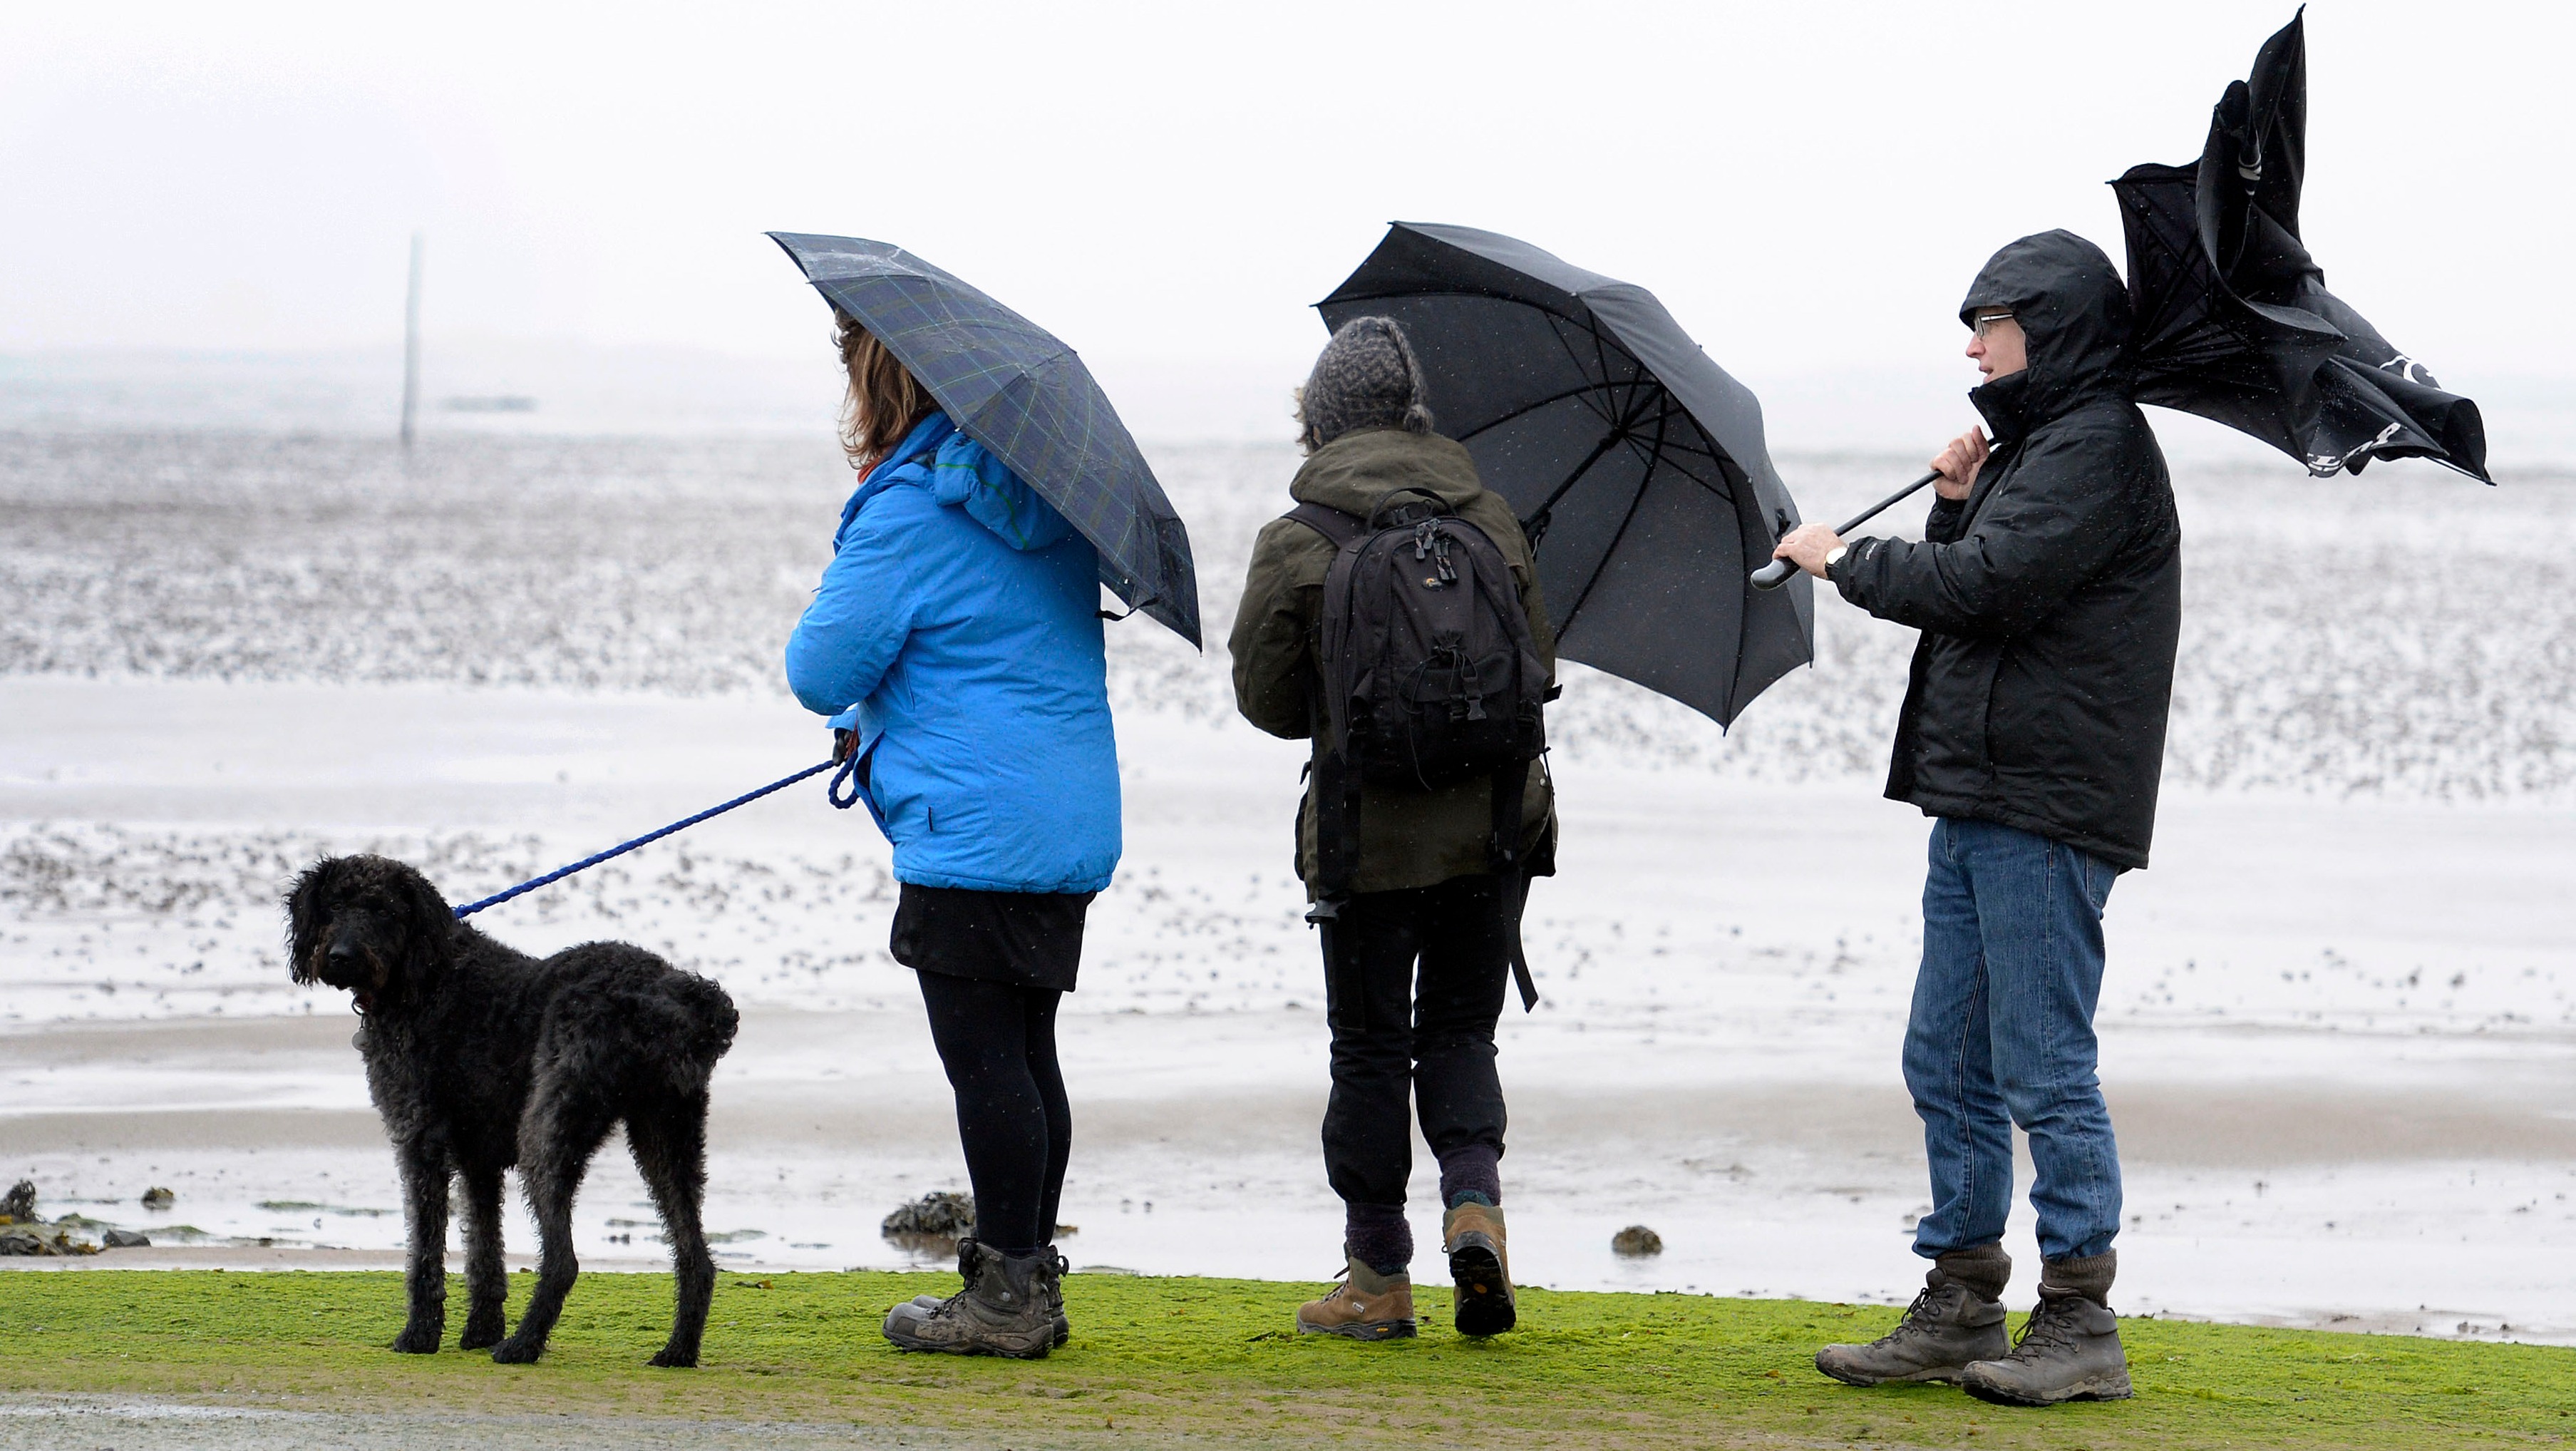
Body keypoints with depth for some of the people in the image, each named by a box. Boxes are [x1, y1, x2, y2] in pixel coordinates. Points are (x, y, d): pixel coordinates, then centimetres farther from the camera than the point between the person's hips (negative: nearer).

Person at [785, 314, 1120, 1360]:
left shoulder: (909, 509, -13)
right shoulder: (1049, 491, 13)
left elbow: (821, 672, -11)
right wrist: (882, 722, 25)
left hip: (973, 831, -9)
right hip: (1071, 824, 9)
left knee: (984, 1058, -4)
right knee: (1026, 1054, 14)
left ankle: (1008, 1297, -1)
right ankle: (1031, 1283, 19)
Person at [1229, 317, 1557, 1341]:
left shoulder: (1294, 547, -7)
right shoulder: (1492, 526, 2)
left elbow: (1267, 699, -1)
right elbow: (1538, 670, 9)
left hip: (1367, 835, -3)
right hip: (1491, 824, 3)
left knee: (1370, 1049, 7)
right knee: (1460, 1030, 14)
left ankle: (1378, 1278, 11)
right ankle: (1475, 1199, -11)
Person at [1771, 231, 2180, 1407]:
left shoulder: (2099, 449, -11)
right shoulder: (2036, 447, 22)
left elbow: (1983, 588, -20)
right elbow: (1975, 590, 21)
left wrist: (1842, 559, -7)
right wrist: (1956, 506, 4)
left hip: (2047, 808, -10)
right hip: (1979, 802, 10)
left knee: (2043, 1067, -8)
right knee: (1947, 1063, 12)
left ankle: (2080, 1323, -4)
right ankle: (1960, 1308, 18)